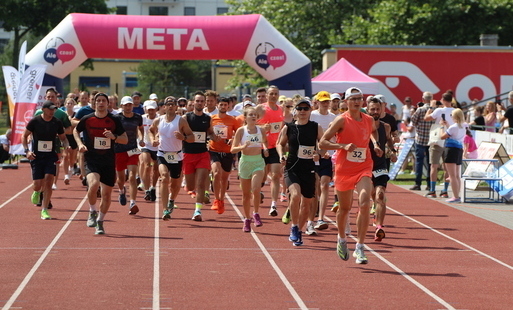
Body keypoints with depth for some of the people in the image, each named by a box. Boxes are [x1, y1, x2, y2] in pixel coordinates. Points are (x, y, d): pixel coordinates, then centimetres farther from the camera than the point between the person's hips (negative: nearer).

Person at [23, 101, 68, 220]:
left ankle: (44, 210, -6)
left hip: (51, 156, 1)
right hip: (36, 156, -1)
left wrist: (66, 146, -8)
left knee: (48, 181, -14)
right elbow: (24, 136, 4)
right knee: (37, 185, -4)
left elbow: (63, 138, 14)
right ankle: (37, 192, 37)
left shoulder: (57, 122, 0)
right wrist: (27, 150, -10)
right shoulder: (35, 121, -6)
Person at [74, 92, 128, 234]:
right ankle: (92, 212, -3)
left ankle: (100, 222, 25)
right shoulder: (87, 119, -1)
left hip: (108, 161, 2)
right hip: (91, 160, -2)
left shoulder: (114, 120, -1)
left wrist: (114, 137, -15)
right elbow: (76, 131, 18)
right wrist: (80, 144, 1)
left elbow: (125, 140, 4)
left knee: (107, 194, 5)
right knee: (93, 184, -28)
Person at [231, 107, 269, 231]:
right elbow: (233, 149, -5)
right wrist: (243, 147, -23)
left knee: (256, 189, -20)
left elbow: (265, 142, 23)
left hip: (258, 162, 0)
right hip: (245, 161, 0)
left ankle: (256, 214, -2)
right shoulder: (241, 131, -3)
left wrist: (265, 148, 2)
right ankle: (247, 219, 21)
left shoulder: (261, 130, 3)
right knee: (246, 194, 7)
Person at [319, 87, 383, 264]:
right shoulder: (342, 120, -8)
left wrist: (375, 145, 11)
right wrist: (343, 146, -22)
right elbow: (322, 143, -10)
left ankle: (359, 248, -17)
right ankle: (342, 239, 42)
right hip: (344, 170, -2)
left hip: (364, 169, 2)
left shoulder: (369, 120, 5)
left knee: (365, 204, -20)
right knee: (344, 208, 13)